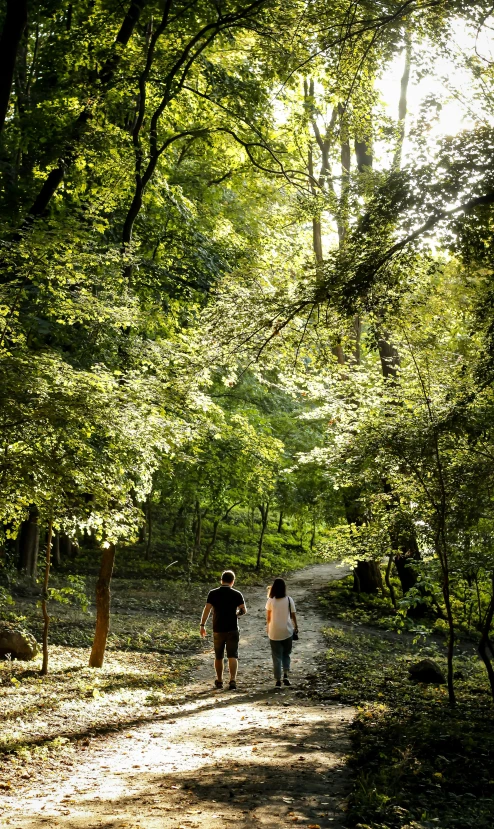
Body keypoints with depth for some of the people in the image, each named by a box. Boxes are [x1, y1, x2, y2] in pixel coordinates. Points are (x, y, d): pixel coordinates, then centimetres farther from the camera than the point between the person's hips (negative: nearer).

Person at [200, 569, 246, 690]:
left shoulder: (213, 593, -2)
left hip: (218, 629, 1)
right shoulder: (237, 594, -3)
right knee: (232, 656, -2)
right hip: (232, 629, -1)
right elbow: (244, 611, -5)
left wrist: (202, 625, -7)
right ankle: (233, 680, -16)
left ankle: (219, 681, 23)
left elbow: (207, 609, -10)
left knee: (218, 657, 14)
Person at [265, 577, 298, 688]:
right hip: (287, 631, 1)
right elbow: (293, 615, 1)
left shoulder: (270, 601, -8)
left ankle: (278, 680, 5)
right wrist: (296, 627, 16)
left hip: (274, 632, -1)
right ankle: (286, 675, 2)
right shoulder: (289, 600, -6)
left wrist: (268, 628, 16)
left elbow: (268, 617, 0)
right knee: (286, 654, 18)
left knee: (277, 656, 7)